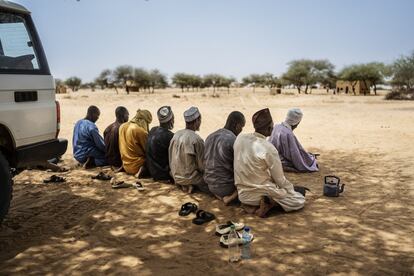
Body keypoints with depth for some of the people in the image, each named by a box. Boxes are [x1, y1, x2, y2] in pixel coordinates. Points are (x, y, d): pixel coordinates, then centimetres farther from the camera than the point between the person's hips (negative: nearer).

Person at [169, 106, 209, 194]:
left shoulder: (176, 135, -1)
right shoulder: (196, 139, -21)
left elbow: (171, 158, 8)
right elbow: (202, 166, -15)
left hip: (176, 176, 8)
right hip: (189, 177, -7)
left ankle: (185, 185, 7)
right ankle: (192, 185, -3)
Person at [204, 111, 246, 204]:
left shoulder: (210, 137, 5)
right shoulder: (233, 140, -17)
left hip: (210, 184, 7)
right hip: (225, 185, -7)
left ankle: (220, 195, 3)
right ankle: (231, 197, -10)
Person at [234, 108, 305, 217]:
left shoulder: (240, 138, -5)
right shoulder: (269, 149, -23)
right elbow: (280, 180, -13)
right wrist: (292, 189, 9)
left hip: (242, 194, 7)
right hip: (260, 194, -6)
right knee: (300, 201, 10)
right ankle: (269, 204, -9)